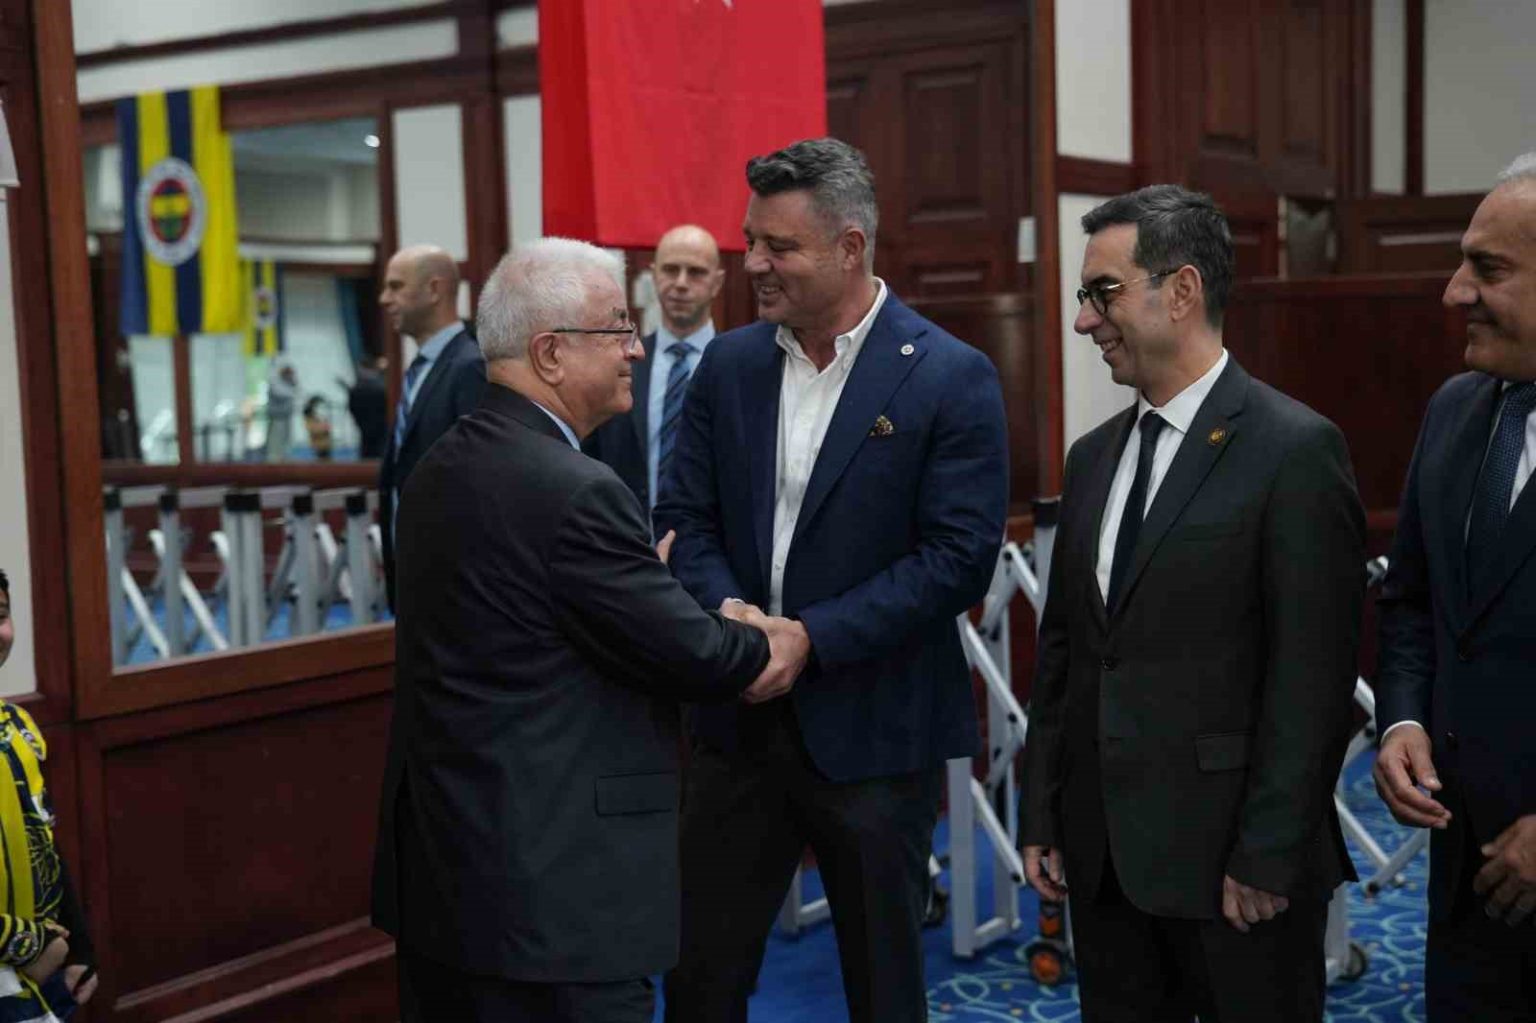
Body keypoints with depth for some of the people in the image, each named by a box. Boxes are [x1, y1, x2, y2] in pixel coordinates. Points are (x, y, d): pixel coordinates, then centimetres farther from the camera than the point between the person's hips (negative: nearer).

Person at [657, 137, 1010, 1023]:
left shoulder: (952, 378, -11)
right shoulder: (730, 364, 5)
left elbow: (961, 556, -15)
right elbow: (686, 514, 7)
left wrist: (813, 637, -20)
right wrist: (727, 612, -13)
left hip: (875, 731, -4)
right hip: (740, 722, 4)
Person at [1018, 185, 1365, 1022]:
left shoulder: (1296, 450, -10)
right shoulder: (1093, 457, 11)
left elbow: (1311, 677, -14)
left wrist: (1267, 857, -15)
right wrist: (1041, 817, 11)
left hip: (1233, 864, -6)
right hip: (1104, 858, 6)